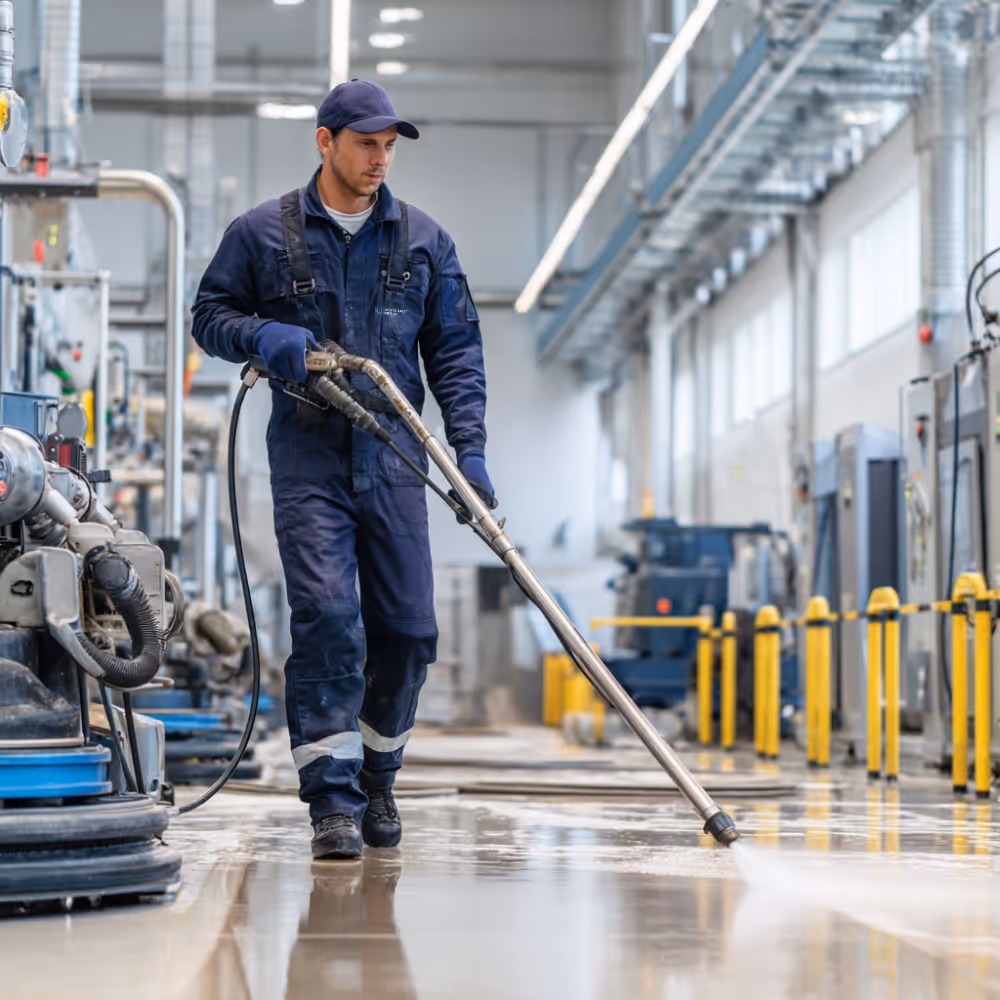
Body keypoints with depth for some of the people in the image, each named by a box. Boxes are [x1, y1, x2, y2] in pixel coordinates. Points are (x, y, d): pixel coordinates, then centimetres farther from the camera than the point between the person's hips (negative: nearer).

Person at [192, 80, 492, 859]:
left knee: (408, 628, 4)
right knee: (326, 620, -14)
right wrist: (265, 335, -12)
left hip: (395, 458, 3)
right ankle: (333, 801, -12)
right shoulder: (263, 233, 4)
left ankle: (376, 778, 25)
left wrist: (470, 449, -1)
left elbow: (456, 350, 9)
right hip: (308, 454, -3)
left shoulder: (424, 240, 9)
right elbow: (211, 314, 10)